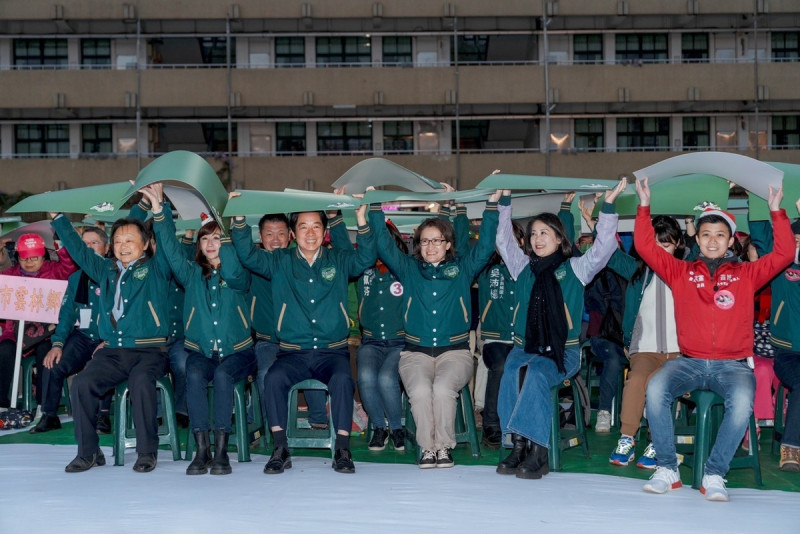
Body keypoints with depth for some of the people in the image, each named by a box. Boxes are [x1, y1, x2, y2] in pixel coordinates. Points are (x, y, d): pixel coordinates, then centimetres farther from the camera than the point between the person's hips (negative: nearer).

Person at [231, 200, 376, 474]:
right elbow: (248, 255, -1)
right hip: (293, 352, 1)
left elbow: (366, 257, -6)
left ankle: (342, 450, -22)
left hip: (332, 351, 0)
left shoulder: (339, 260, 10)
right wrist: (239, 219, -13)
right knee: (273, 378, -29)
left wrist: (361, 218, -19)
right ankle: (280, 449, -19)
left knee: (342, 379, -31)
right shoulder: (280, 261, 11)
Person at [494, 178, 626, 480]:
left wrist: (608, 205, -10)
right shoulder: (524, 267, 16)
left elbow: (605, 245, -3)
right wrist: (505, 200, 14)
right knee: (512, 373, -31)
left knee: (536, 375, -34)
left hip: (562, 351, -3)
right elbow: (504, 238, 17)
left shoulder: (575, 268, 7)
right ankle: (519, 446, -33)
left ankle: (538, 450, -37)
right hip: (524, 346, 3)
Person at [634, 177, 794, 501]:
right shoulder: (681, 272, 12)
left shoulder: (746, 274, 11)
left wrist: (776, 211, -3)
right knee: (656, 388, -30)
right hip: (689, 362, 1)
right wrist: (644, 206, 1)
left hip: (733, 364, -1)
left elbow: (784, 254, 2)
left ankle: (714, 474, -21)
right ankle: (667, 469, -19)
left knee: (742, 400, -34)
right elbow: (645, 246, 6)